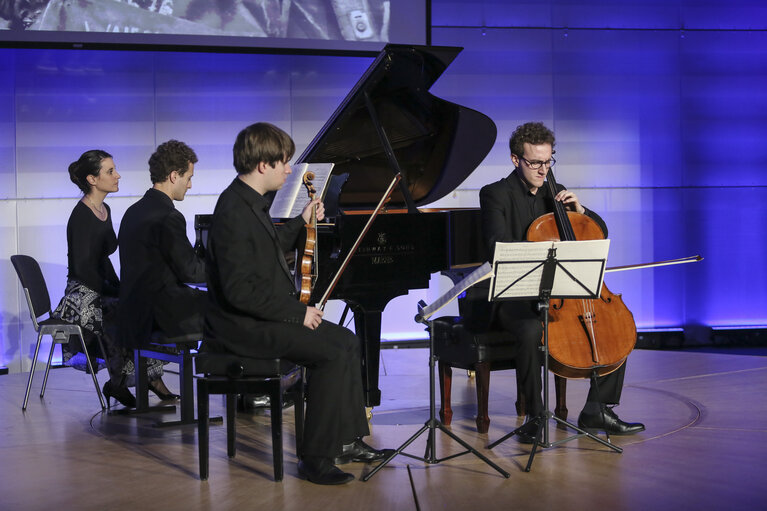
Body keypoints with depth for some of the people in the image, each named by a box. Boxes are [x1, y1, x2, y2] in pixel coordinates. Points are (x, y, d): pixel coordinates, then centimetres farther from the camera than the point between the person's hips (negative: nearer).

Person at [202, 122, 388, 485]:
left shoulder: (249, 202, 10)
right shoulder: (233, 211, -22)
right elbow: (239, 290, -27)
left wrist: (301, 221, 23)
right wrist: (297, 312, -21)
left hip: (264, 316, 11)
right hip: (242, 327, -11)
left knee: (347, 342, 9)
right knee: (332, 354, -21)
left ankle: (346, 440, 15)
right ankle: (316, 458, -11)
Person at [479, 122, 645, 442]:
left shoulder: (555, 194, 15)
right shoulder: (495, 194, -4)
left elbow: (601, 233, 18)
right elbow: (497, 246, -20)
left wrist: (579, 210, -2)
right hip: (512, 295, -6)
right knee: (531, 330, -38)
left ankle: (596, 410, 2)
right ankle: (535, 415, -20)